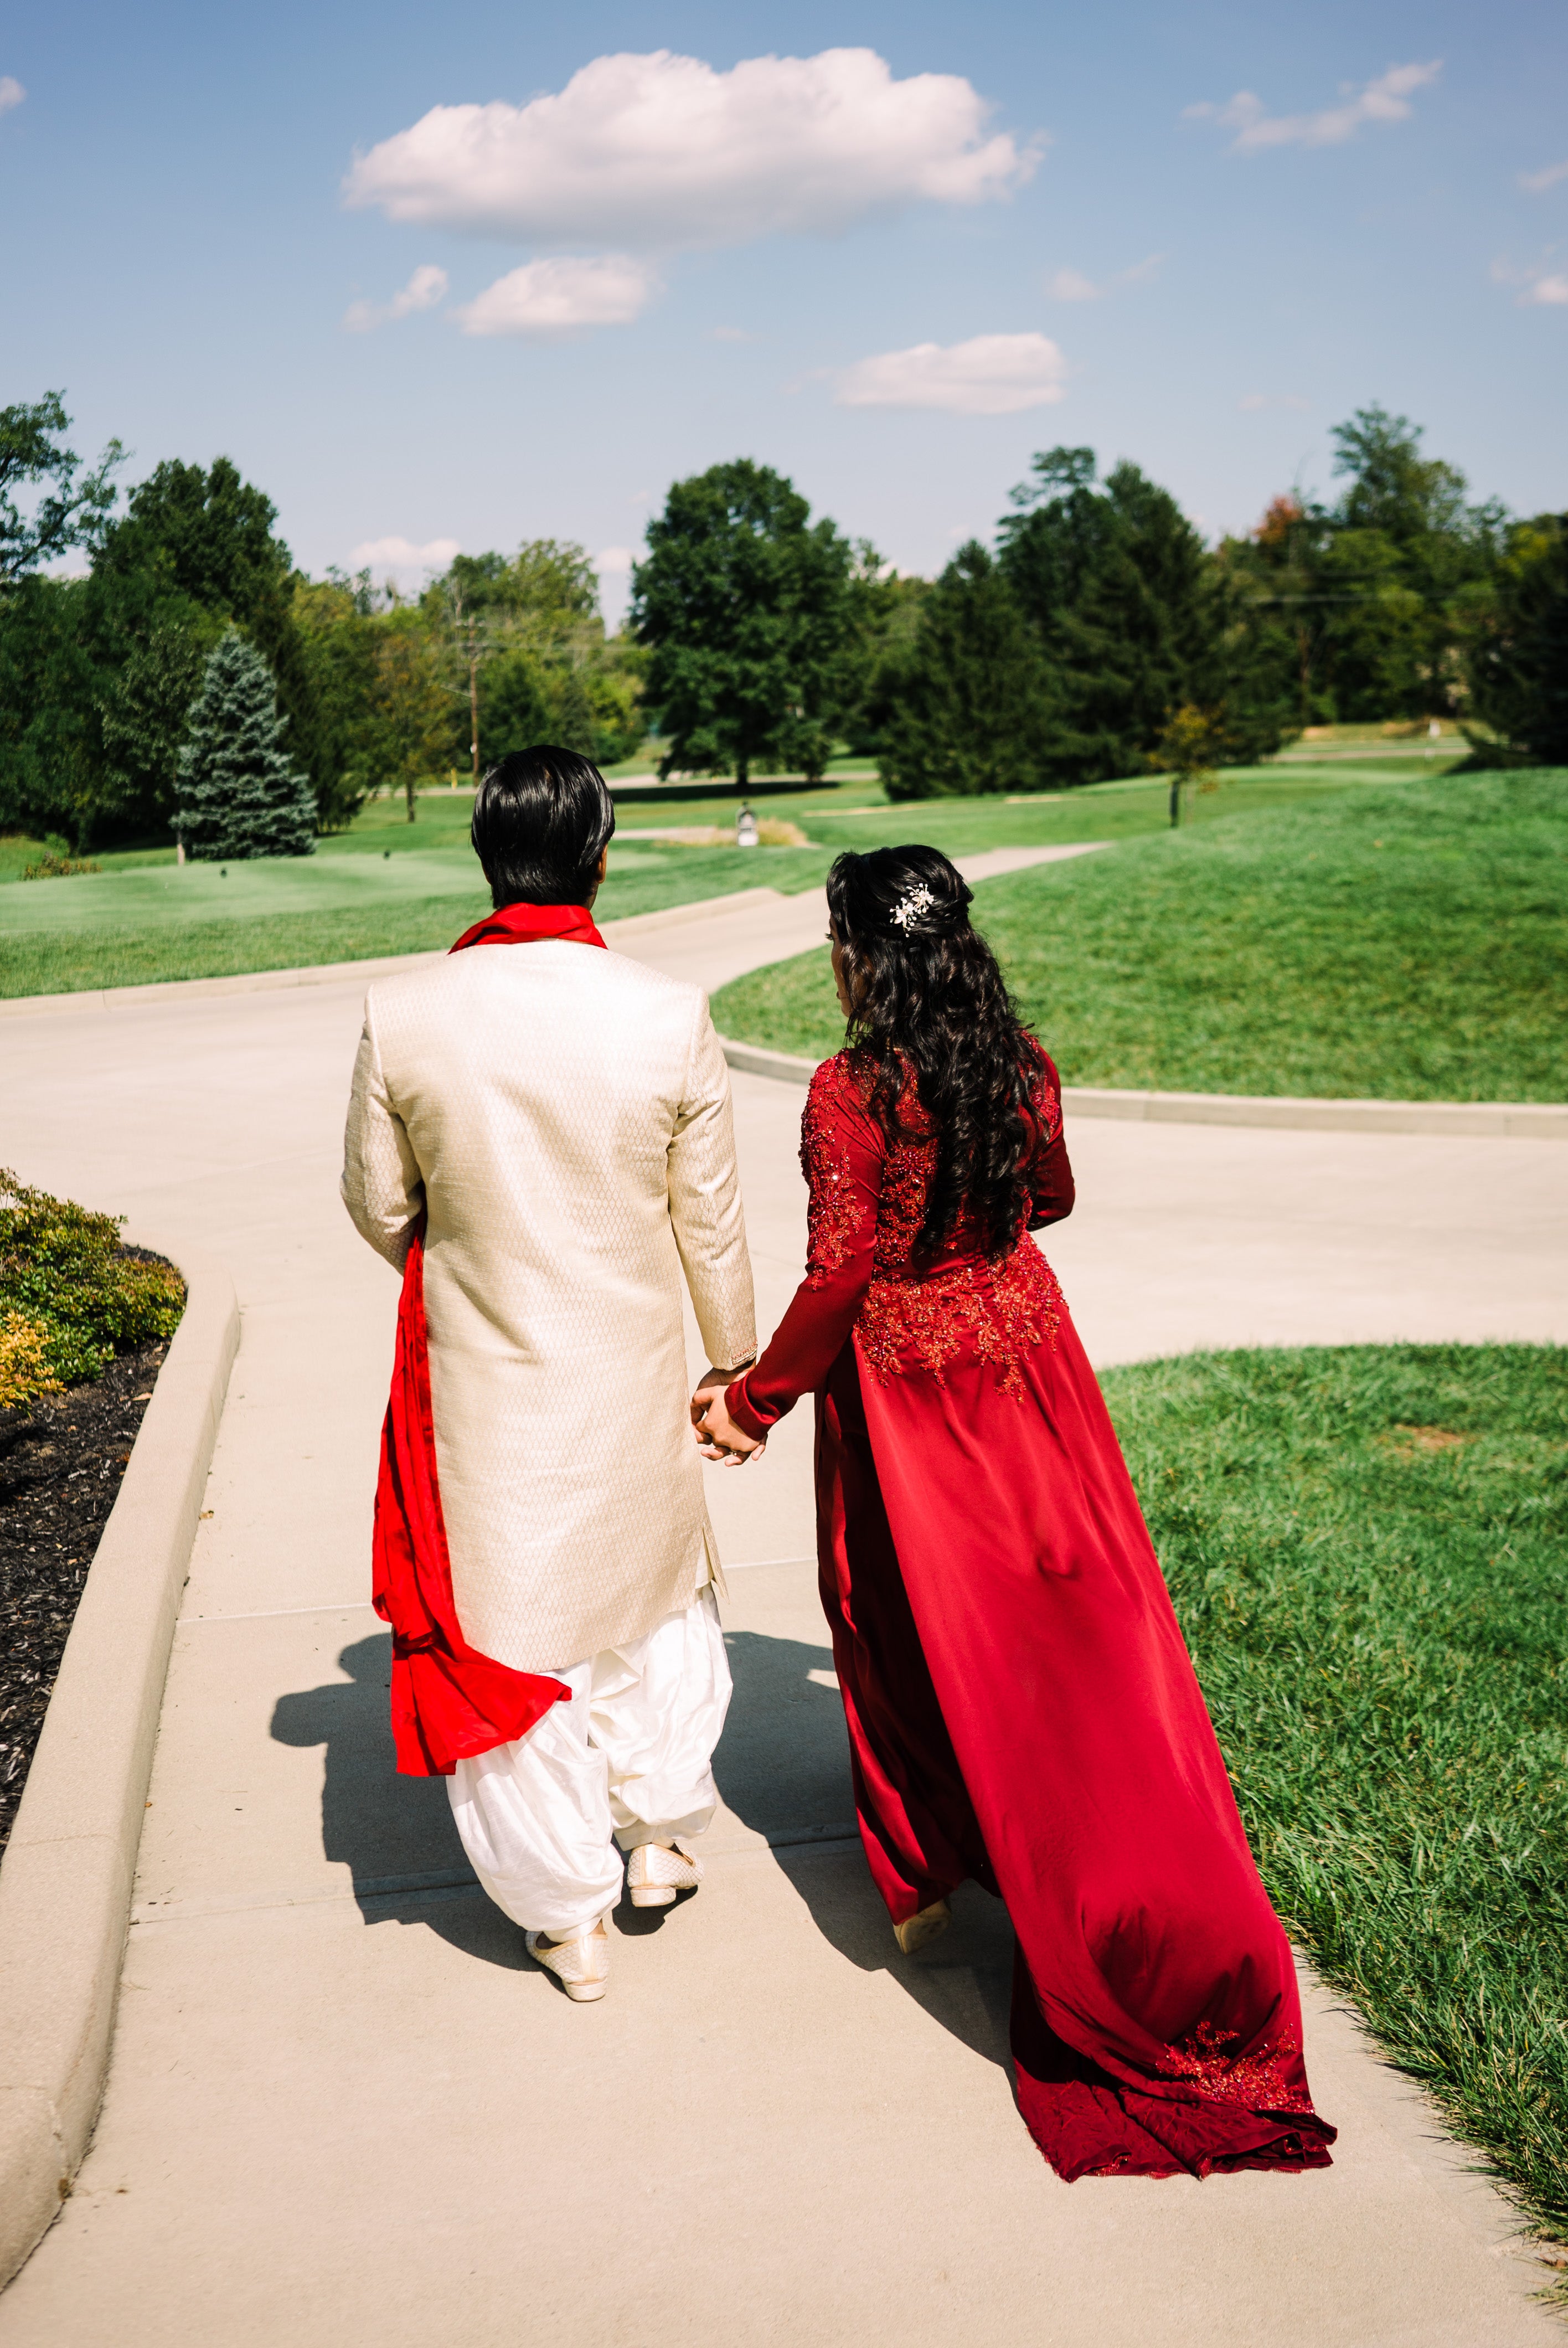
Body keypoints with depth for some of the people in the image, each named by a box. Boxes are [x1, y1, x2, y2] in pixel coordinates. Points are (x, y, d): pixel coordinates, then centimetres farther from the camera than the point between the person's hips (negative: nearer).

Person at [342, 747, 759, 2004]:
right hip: (630, 1377, 1)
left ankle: (569, 1914, 26)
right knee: (651, 1584, 26)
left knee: (509, 1618, 13)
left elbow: (379, 1205, -1)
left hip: (482, 1380, 0)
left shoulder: (403, 1013, -14)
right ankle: (661, 1833, 39)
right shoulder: (671, 1014, -15)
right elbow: (711, 1223, -6)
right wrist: (739, 1364, 10)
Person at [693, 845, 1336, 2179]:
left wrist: (756, 1399, -9)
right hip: (1025, 1351, 5)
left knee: (915, 1632, 13)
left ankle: (922, 1879, 29)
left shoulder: (851, 1095, -19)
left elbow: (839, 1275, -20)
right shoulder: (1022, 1067, -3)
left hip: (900, 1382, -5)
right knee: (1080, 1622, 12)